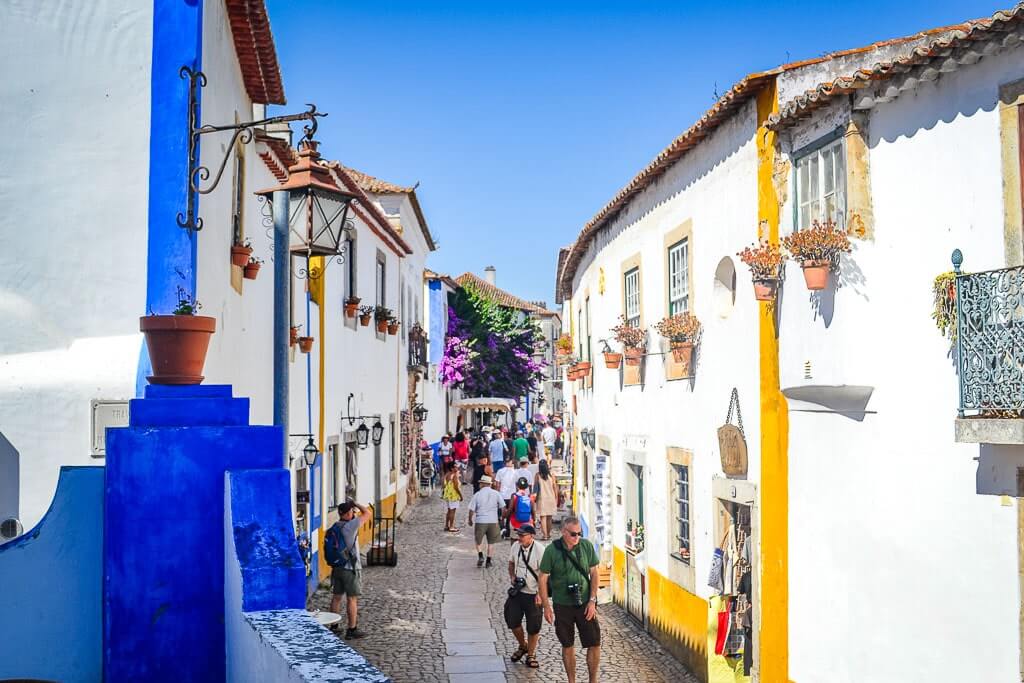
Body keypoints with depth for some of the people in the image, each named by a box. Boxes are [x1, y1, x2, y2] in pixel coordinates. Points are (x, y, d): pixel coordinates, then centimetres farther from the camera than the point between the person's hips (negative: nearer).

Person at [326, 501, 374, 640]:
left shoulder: (332, 529, 5)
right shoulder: (349, 526, -18)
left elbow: (330, 551, 12)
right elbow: (368, 513, -14)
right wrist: (355, 504, -2)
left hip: (336, 568, 7)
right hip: (350, 569, -7)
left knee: (336, 597, 14)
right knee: (352, 599, 0)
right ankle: (352, 630, 4)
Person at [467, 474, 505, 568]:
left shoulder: (477, 494, -6)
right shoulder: (496, 494, -2)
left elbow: (472, 510, -5)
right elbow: (502, 507, 1)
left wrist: (470, 521, 10)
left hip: (480, 521, -1)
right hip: (493, 521, 1)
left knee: (478, 540, 17)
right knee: (491, 542, 13)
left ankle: (480, 556, -2)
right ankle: (488, 561, 14)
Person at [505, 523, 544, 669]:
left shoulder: (539, 550, -19)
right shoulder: (515, 546, -2)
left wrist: (540, 594, -20)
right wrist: (512, 576, -2)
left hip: (533, 593, -5)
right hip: (517, 591, 5)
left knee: (533, 626, 4)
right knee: (512, 620, 9)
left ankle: (531, 654, 24)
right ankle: (523, 646, 35)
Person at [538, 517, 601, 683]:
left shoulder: (587, 546, -5)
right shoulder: (551, 550, -11)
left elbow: (594, 573, 1)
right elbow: (542, 579, -5)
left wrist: (592, 600, -5)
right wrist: (546, 606, -7)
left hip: (585, 603, 1)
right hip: (562, 605, -1)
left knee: (594, 643, 0)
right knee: (568, 646, 11)